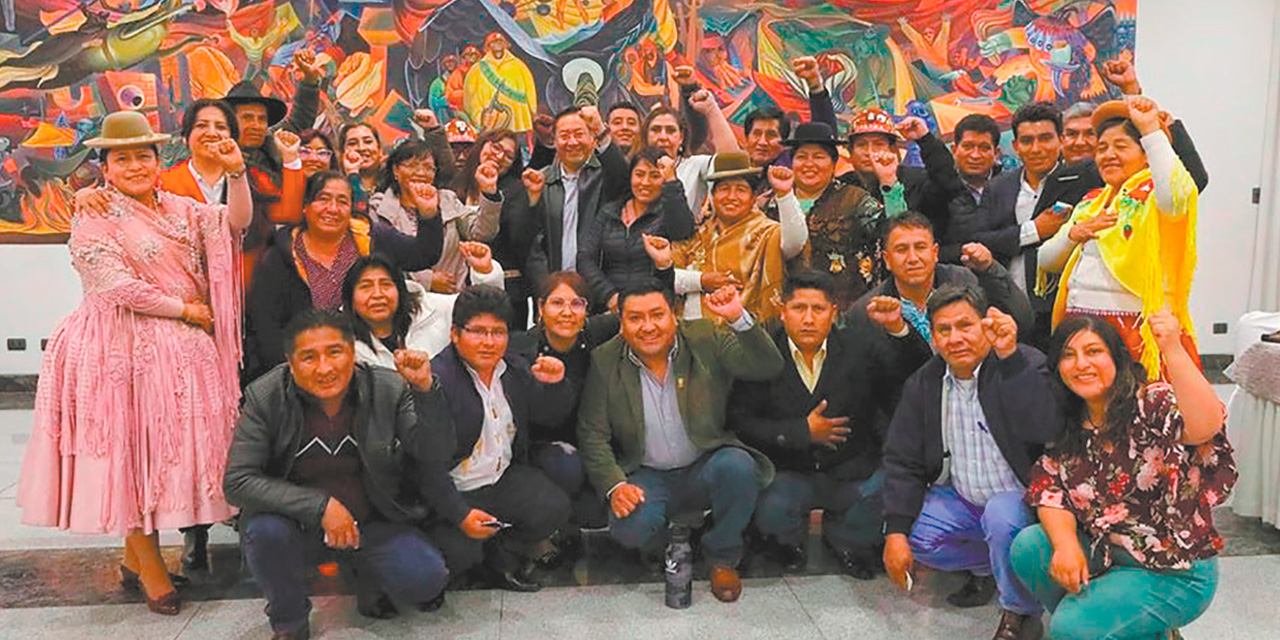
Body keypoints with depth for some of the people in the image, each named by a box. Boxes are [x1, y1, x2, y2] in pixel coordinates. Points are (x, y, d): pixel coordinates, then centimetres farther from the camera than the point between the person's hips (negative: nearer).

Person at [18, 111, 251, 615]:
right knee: (130, 449, -3)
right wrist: (184, 309, -9)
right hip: (124, 348, -5)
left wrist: (236, 173, -12)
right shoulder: (94, 220, -2)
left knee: (174, 445, 5)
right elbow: (119, 288, -12)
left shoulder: (179, 209, 15)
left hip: (185, 348, 5)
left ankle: (137, 558, 17)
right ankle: (147, 563, 7)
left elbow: (236, 221, 3)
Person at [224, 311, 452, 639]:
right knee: (264, 530, -32)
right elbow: (237, 481, -16)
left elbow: (433, 454, -18)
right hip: (297, 523, 0)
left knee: (426, 580, -20)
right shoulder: (266, 397, -12)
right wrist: (320, 506, -24)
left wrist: (425, 390, -34)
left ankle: (369, 574, 17)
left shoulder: (389, 389, -11)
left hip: (371, 522, 0)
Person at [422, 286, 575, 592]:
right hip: (452, 492, -5)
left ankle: (502, 560, 12)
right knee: (459, 553, -24)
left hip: (505, 478, 6)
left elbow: (549, 415, 14)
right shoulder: (436, 380, -19)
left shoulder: (514, 368, 4)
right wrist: (460, 515, -26)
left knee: (555, 508, -15)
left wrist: (555, 385, -9)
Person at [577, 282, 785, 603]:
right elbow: (593, 436, -1)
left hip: (705, 468, 0)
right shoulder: (604, 361, -4)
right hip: (647, 476, 0)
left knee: (738, 466, -32)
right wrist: (615, 486, -17)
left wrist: (739, 319, -32)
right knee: (630, 529, -29)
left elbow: (768, 367, -16)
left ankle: (722, 557, -5)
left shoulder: (707, 339, -6)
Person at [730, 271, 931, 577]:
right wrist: (803, 432, -16)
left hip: (852, 475, 2)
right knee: (769, 511, -31)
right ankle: (791, 540, 13)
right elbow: (740, 422, -9)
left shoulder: (859, 350, 2)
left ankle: (841, 537, 13)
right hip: (789, 474, -1)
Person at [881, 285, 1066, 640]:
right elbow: (903, 461, 0)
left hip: (1020, 498, -5)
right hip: (960, 500, 6)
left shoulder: (1025, 366, -14)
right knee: (907, 534, -15)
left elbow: (1045, 431, -34)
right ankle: (986, 566, 13)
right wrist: (896, 531, -11)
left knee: (1001, 516, -36)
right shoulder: (923, 384, 1)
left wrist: (1010, 357, -40)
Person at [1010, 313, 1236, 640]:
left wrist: (1173, 351, -47)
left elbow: (1205, 428, -37)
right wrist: (1066, 543, -19)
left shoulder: (1152, 404, -15)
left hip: (1175, 573, -6)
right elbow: (1049, 488, 0)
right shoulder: (1068, 425, 4)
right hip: (1105, 556, 6)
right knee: (1028, 547, -17)